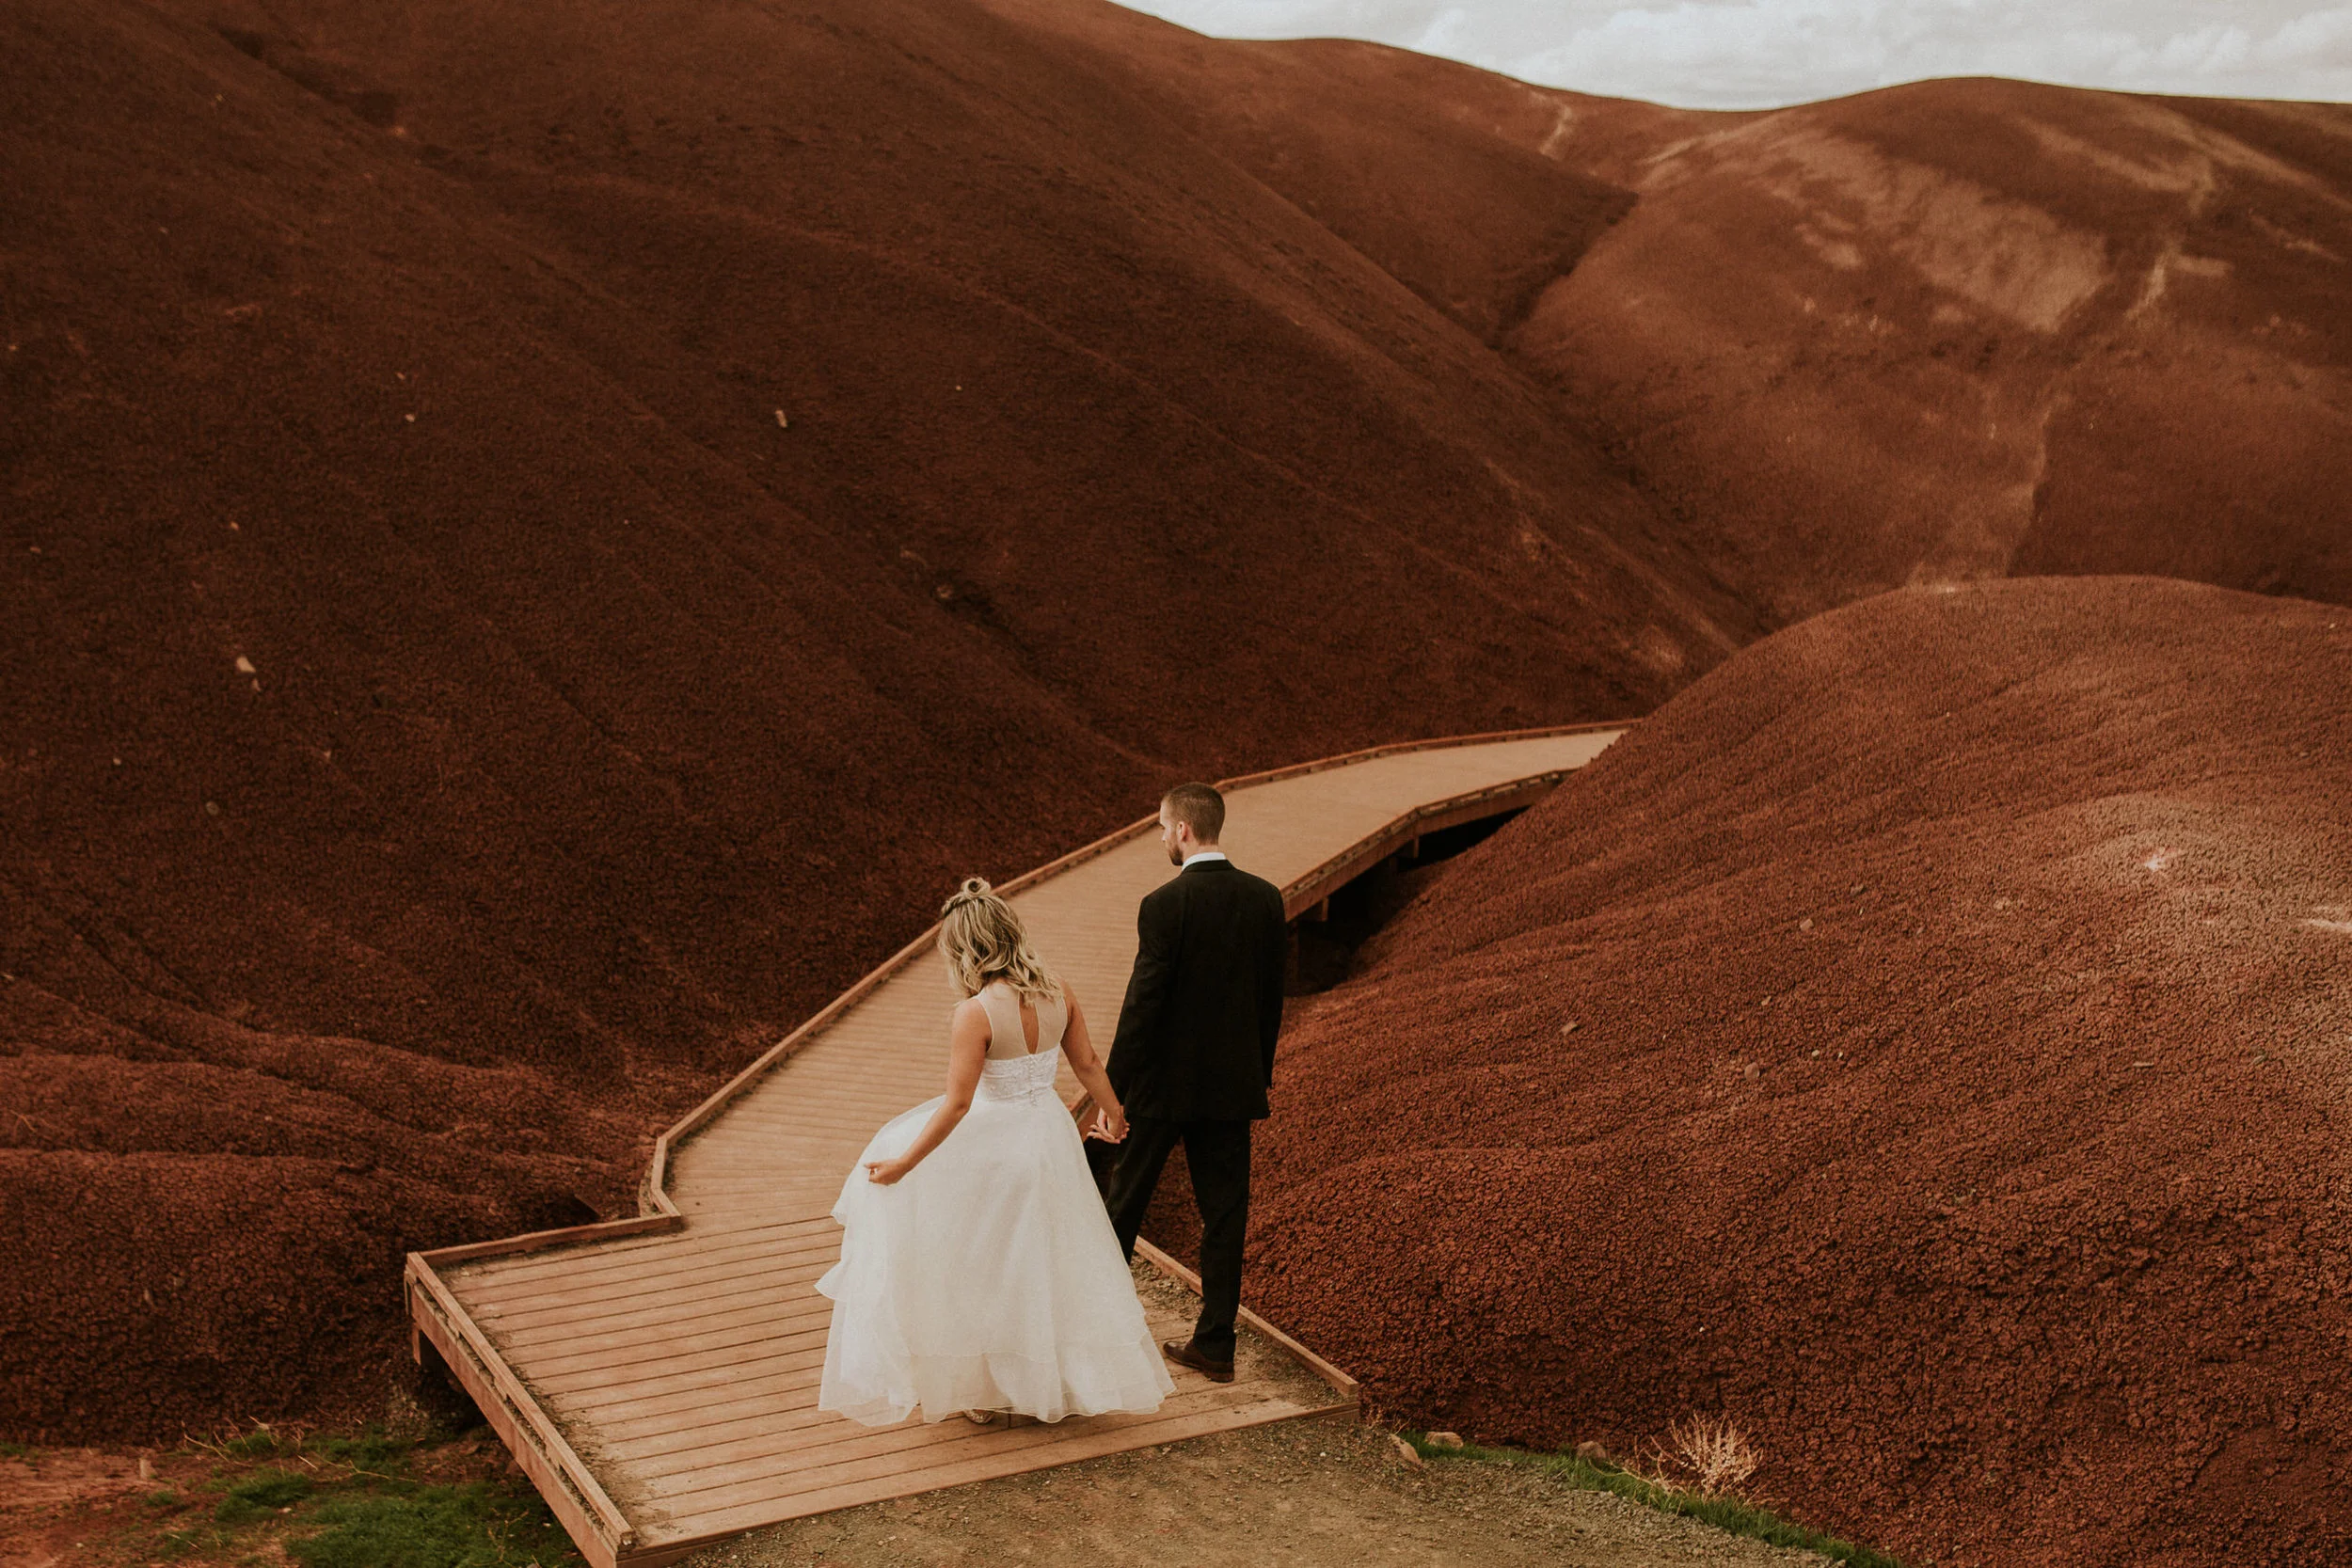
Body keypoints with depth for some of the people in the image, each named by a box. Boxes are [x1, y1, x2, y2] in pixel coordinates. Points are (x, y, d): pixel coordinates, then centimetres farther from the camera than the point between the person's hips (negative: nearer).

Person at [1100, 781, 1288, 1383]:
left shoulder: (1165, 904, -17)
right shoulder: (1265, 898, -1)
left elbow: (1143, 1001, -16)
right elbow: (1272, 996, 5)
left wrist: (1113, 1088, -9)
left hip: (1165, 1082, -4)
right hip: (1233, 1082, 4)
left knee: (1125, 1199, 14)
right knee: (1224, 1210, 9)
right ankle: (1215, 1344, 13)